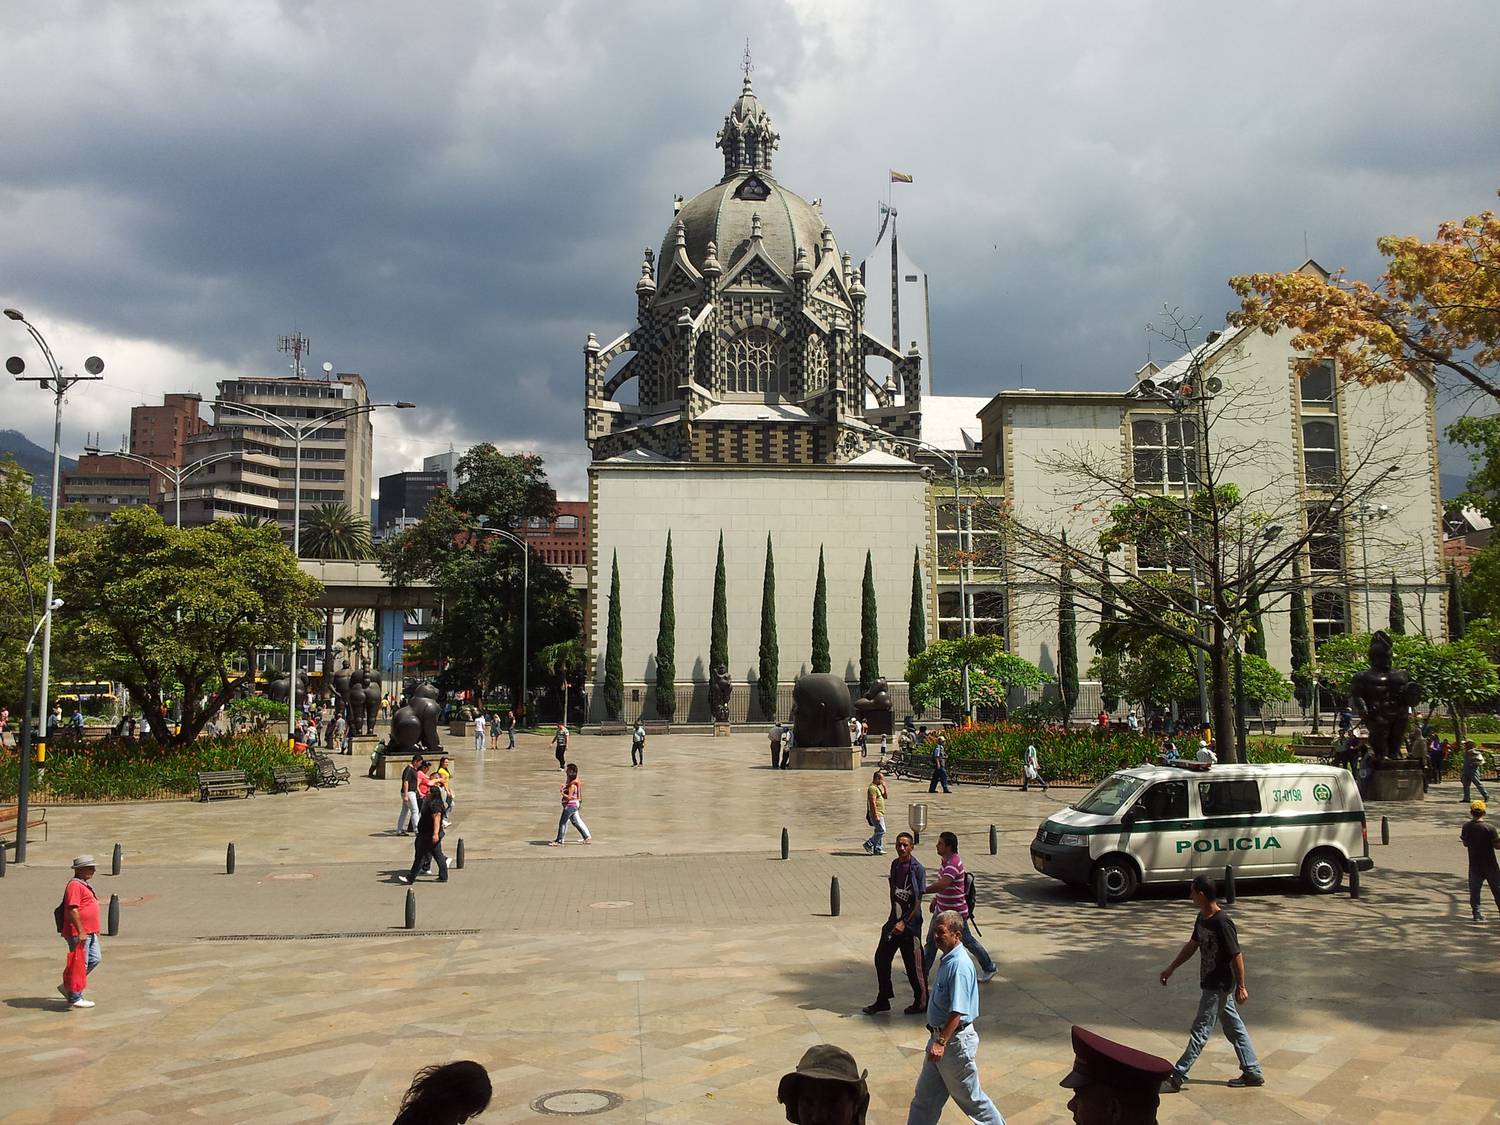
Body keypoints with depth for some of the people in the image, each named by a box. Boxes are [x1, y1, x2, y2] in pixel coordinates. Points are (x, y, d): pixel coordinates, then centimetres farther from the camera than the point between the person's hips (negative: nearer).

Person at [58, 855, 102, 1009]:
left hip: (89, 933, 10)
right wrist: (81, 932, -25)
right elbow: (72, 910, -23)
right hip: (78, 933, -10)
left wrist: (93, 931, 27)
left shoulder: (84, 885, 18)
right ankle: (75, 998, 6)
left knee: (94, 960, 12)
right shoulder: (75, 885, -16)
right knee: (81, 964, -3)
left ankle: (67, 986, 21)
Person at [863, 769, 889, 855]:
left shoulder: (878, 787, 16)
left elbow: (885, 796, 21)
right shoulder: (872, 788, -16)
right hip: (876, 813, -10)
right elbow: (872, 802, -21)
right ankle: (869, 844, -3)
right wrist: (876, 815, -24)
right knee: (881, 831, -12)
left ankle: (877, 849, 14)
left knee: (879, 831, 11)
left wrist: (884, 786, 7)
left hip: (880, 813, 10)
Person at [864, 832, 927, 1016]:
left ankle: (921, 1003, 19)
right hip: (894, 920, 7)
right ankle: (883, 1000, 21)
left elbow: (918, 901, -15)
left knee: (913, 965, 2)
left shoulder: (917, 868, -14)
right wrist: (894, 920, 15)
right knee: (881, 958, 8)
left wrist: (904, 923, -19)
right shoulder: (895, 864, 6)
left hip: (910, 923, -7)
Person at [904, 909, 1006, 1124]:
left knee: (968, 1097, 8)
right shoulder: (948, 960, 7)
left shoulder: (960, 964, -24)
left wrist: (941, 1042, -29)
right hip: (940, 1037, 9)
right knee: (925, 1096, 14)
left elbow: (957, 1011, -27)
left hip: (955, 1040, -9)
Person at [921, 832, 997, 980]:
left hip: (956, 912, -9)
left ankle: (989, 968, 26)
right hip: (942, 909, 9)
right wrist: (935, 899, 20)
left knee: (968, 941, 8)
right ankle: (923, 970, 23)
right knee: (931, 940, 12)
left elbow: (942, 884, -42)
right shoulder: (945, 859, 3)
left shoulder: (953, 864, -28)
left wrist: (921, 891, -36)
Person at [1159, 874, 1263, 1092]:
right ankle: (1252, 1072, 27)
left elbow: (1237, 955, -20)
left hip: (1219, 986, -9)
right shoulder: (1202, 918, 3)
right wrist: (1171, 968, 18)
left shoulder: (1222, 923, -25)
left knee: (1200, 1031, -1)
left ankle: (1177, 1077, 5)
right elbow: (1192, 945, 15)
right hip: (1212, 983, 9)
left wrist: (1241, 987, -15)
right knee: (1234, 1028, 17)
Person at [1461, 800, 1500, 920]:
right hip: (1490, 864, -2)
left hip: (1474, 865, 2)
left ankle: (1476, 914, 6)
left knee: (1474, 890, 8)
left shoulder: (1466, 827, -5)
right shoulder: (1489, 827, -16)